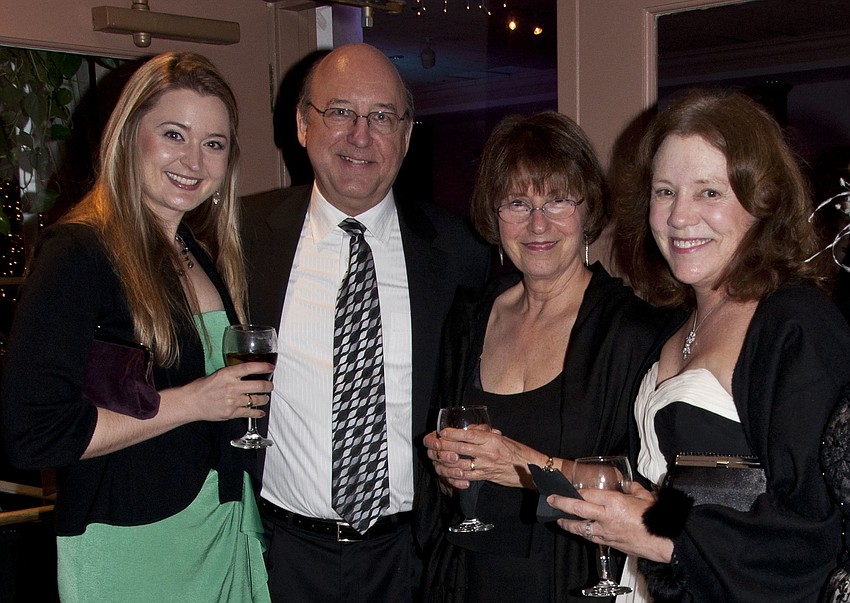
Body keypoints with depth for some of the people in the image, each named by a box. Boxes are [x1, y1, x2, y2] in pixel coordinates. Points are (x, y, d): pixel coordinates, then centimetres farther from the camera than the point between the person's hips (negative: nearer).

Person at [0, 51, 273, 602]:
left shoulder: (205, 253, 8)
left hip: (227, 530, 7)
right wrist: (191, 402, -19)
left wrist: (252, 393, -1)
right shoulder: (80, 253, -15)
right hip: (130, 548, -7)